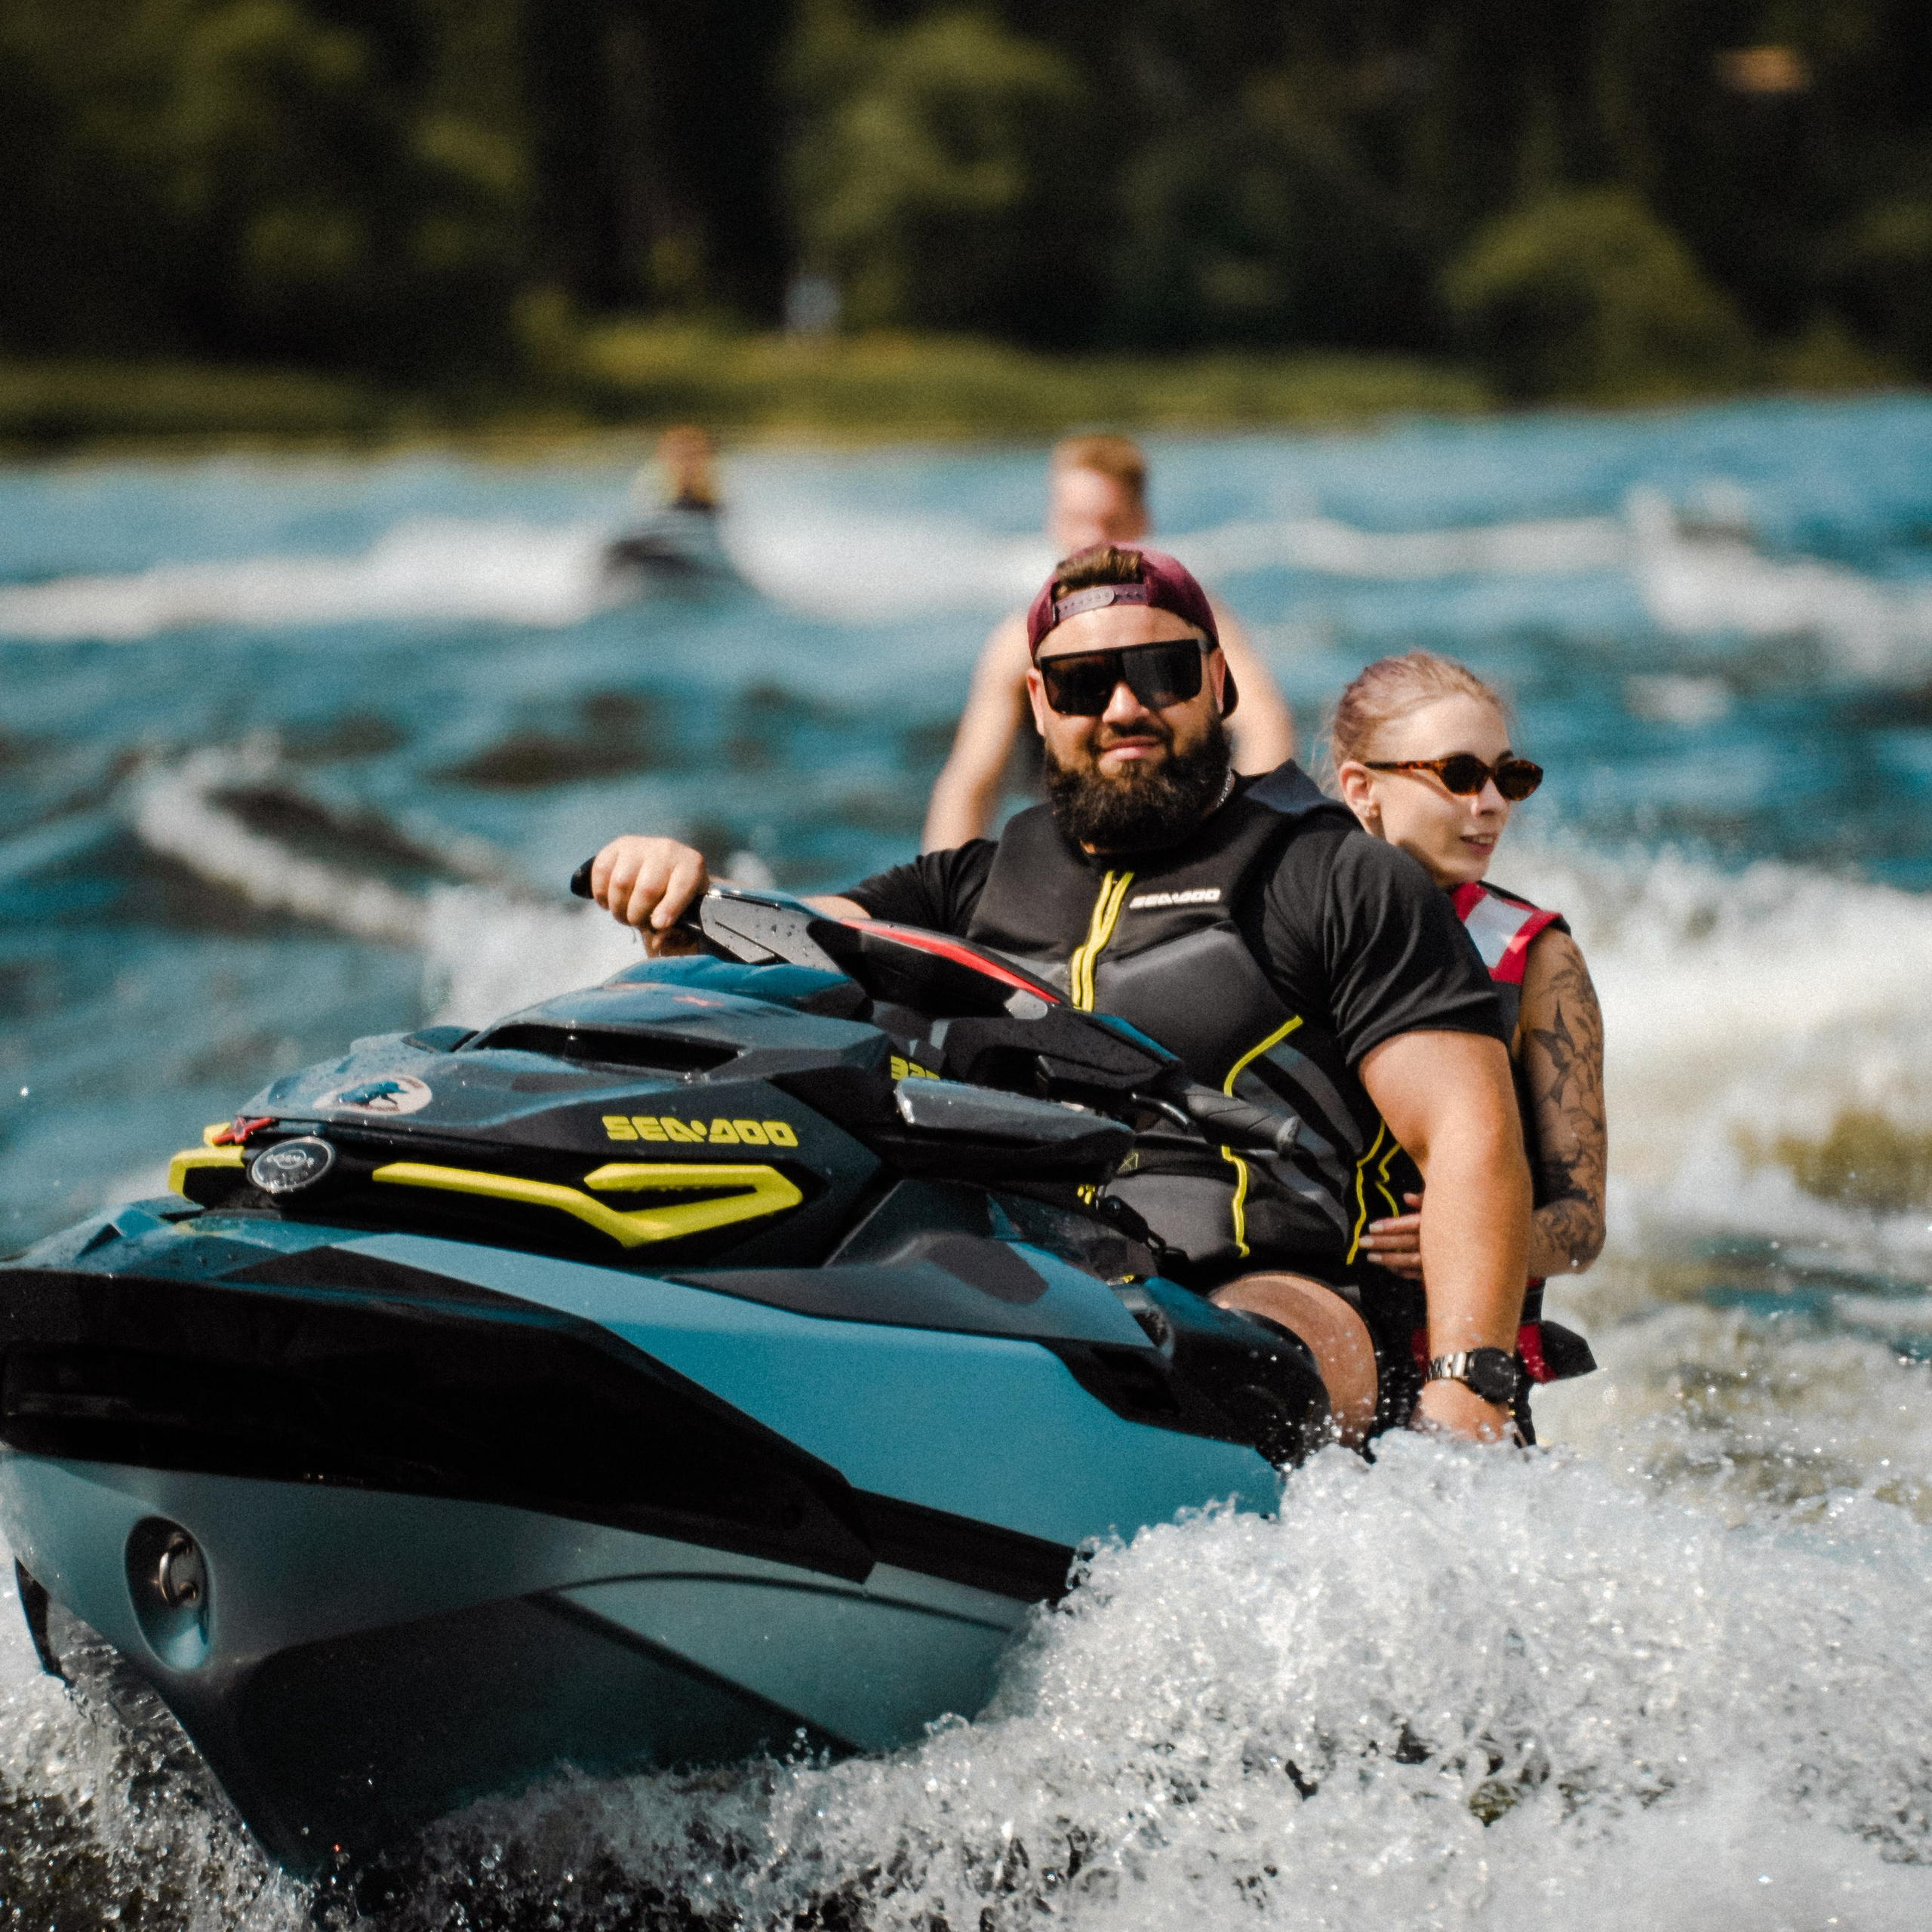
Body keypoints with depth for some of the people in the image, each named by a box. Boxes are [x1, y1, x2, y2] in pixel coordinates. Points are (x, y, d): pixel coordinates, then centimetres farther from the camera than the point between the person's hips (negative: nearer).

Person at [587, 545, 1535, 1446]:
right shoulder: (973, 887, 25)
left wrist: (1465, 1395, -11)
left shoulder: (1343, 879, 11)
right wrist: (682, 892, -8)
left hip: (1266, 1296, -4)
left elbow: (1471, 1134, 2)